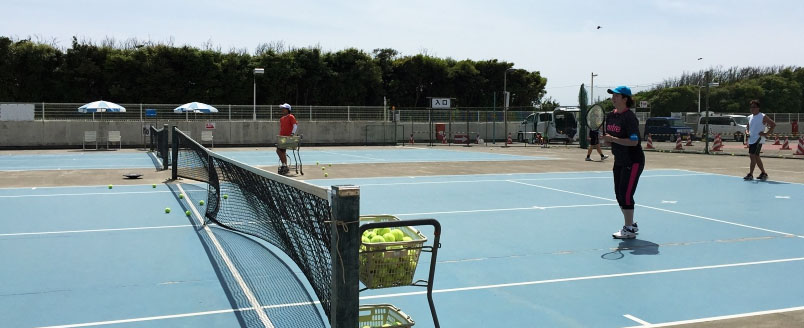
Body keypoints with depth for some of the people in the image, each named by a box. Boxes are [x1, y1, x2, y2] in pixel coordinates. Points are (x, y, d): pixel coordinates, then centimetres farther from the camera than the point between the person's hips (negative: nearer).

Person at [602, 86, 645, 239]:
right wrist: (604, 138, -7)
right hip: (619, 161, 9)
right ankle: (631, 225, 26)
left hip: (633, 161, -9)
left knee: (626, 194, -9)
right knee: (619, 194, 11)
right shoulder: (610, 116, 7)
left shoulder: (630, 117, -17)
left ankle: (629, 230, 0)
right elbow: (609, 139, 16)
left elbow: (634, 141, -23)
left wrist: (613, 139, -26)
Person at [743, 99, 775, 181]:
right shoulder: (750, 117, 14)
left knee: (753, 156, -14)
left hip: (758, 139, -8)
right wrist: (747, 132, 5)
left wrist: (766, 133, -14)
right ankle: (763, 173, 24)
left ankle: (750, 174, -11)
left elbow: (773, 124, -7)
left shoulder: (763, 117, -6)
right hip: (751, 140, 8)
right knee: (756, 157, 12)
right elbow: (747, 127, 27)